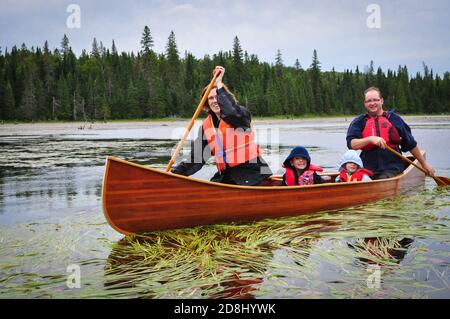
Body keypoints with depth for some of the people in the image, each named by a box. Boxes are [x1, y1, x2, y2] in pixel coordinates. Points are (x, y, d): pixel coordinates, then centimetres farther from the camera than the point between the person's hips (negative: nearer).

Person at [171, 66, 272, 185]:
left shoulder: (241, 114, -5)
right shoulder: (207, 126, 10)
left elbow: (231, 113, -32)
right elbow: (196, 157, 11)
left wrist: (219, 84, -25)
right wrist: (175, 172, 1)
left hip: (251, 172, -5)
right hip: (226, 174, 5)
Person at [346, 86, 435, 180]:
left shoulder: (393, 118, 10)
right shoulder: (359, 122, 10)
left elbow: (411, 144, 16)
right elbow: (351, 143, -6)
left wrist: (424, 164, 21)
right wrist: (370, 139, -21)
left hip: (391, 168, -1)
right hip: (367, 168, 1)